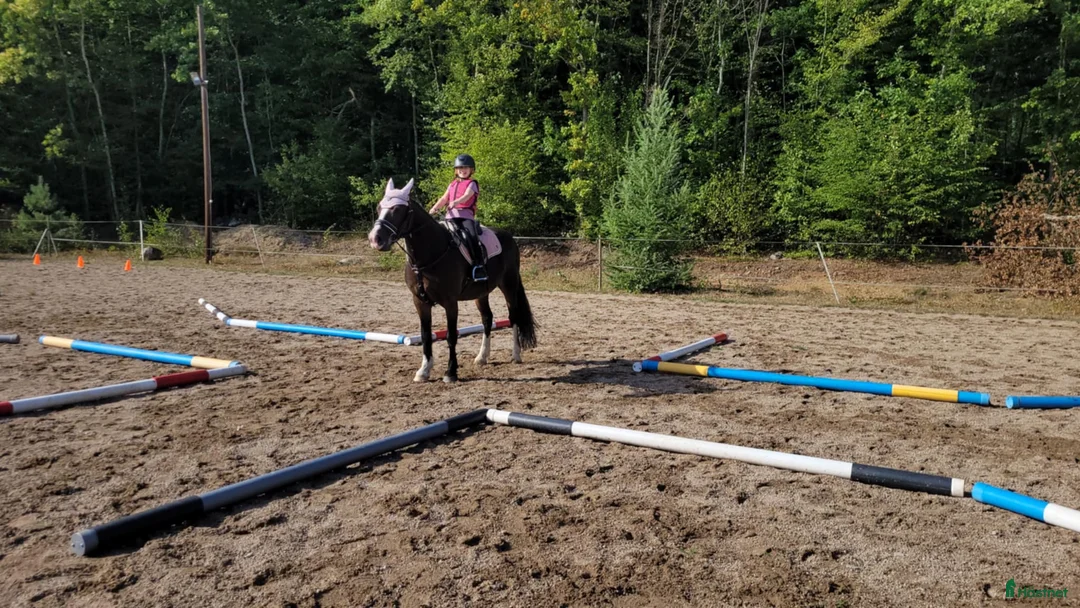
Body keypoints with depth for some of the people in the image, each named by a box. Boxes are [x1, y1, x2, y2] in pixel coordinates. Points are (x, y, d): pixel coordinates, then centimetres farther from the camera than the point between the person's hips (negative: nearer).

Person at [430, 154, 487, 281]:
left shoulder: (472, 183, 7)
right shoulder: (452, 185, 24)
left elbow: (467, 196, -11)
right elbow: (444, 199, 16)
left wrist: (455, 202, -31)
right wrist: (434, 209, -2)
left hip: (466, 215, -5)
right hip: (451, 216, 5)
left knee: (472, 236, -28)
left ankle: (479, 266, -29)